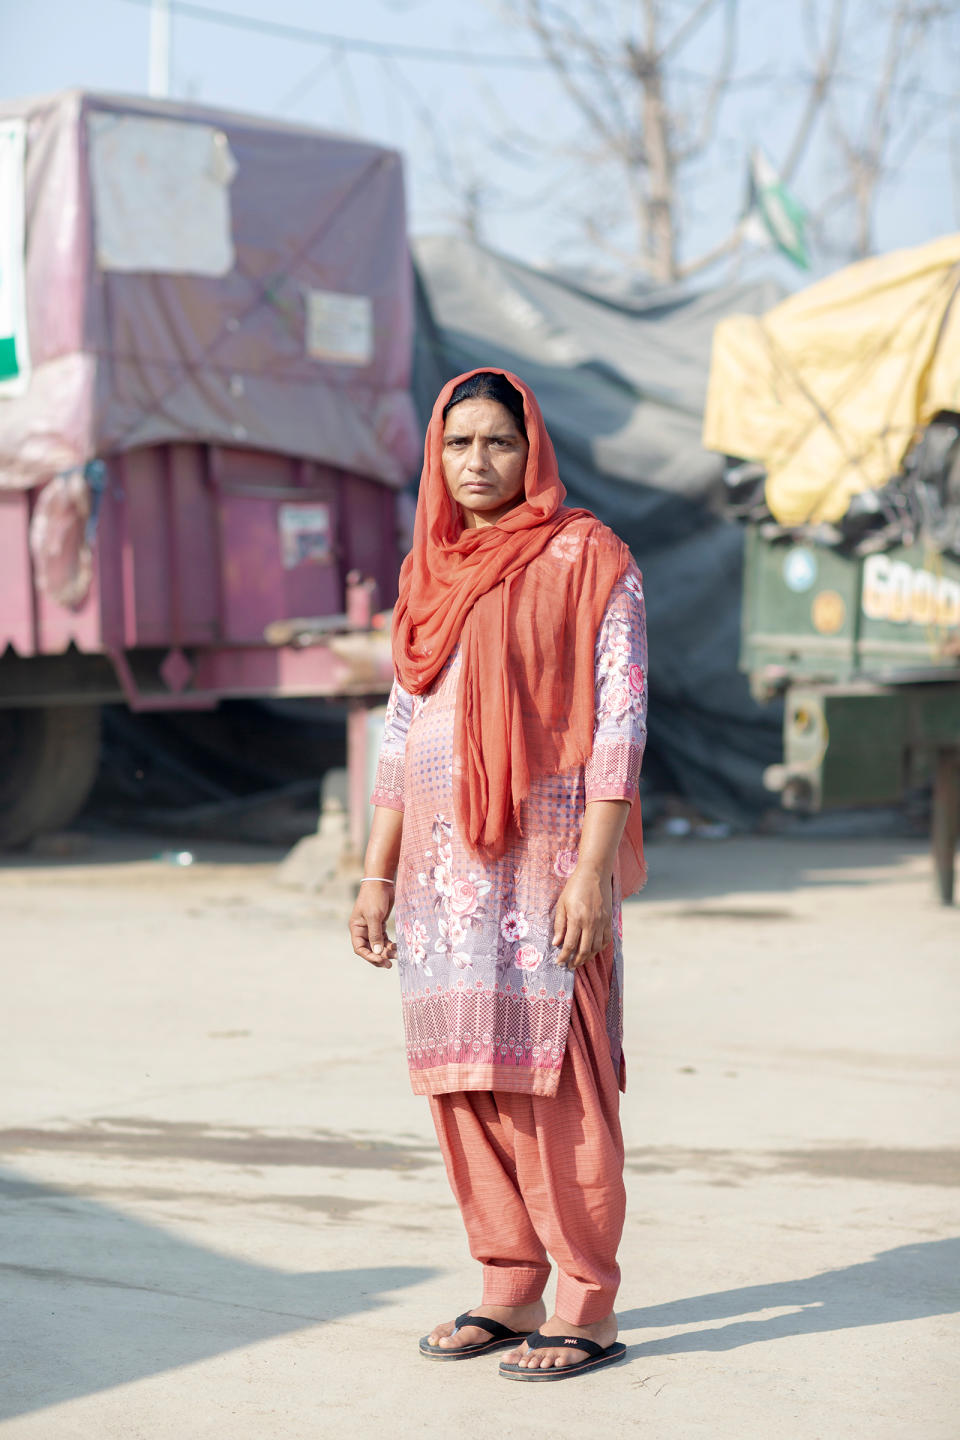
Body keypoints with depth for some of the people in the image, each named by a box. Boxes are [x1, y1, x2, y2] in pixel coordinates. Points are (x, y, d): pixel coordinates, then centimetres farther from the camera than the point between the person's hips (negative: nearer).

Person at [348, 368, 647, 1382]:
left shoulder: (584, 559, -3)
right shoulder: (427, 574, 15)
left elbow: (618, 719, -9)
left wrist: (592, 870, -17)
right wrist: (377, 875, 13)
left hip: (542, 851, -6)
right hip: (444, 863, 6)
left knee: (551, 1077, -6)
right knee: (464, 1079, 7)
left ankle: (587, 1309, 2)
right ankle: (509, 1291, 17)